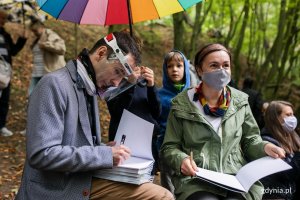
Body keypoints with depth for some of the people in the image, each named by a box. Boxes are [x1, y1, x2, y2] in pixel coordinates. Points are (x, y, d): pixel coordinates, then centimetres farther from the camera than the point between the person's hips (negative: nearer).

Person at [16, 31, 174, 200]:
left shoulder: (89, 89, 11)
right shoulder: (55, 84, -15)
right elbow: (42, 154, -23)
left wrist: (105, 149, 3)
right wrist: (105, 155, -19)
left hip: (88, 182, 8)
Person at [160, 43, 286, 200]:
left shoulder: (240, 102, 8)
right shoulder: (181, 104, 1)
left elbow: (250, 140, 16)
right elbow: (169, 147, 4)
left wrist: (264, 147, -4)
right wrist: (181, 160, -15)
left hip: (238, 178, 2)